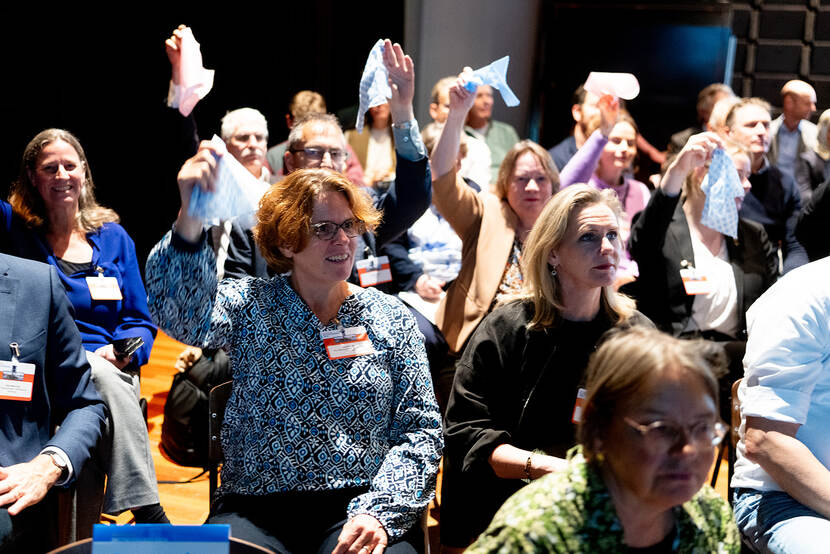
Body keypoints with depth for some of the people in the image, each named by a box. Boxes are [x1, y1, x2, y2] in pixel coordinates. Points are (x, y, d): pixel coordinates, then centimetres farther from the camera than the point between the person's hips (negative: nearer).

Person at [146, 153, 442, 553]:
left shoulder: (390, 319, 9)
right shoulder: (250, 306, 4)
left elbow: (419, 430, 6)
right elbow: (182, 316, -18)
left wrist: (378, 512, -10)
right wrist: (190, 218, -35)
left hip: (359, 505, 1)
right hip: (256, 506, 0)